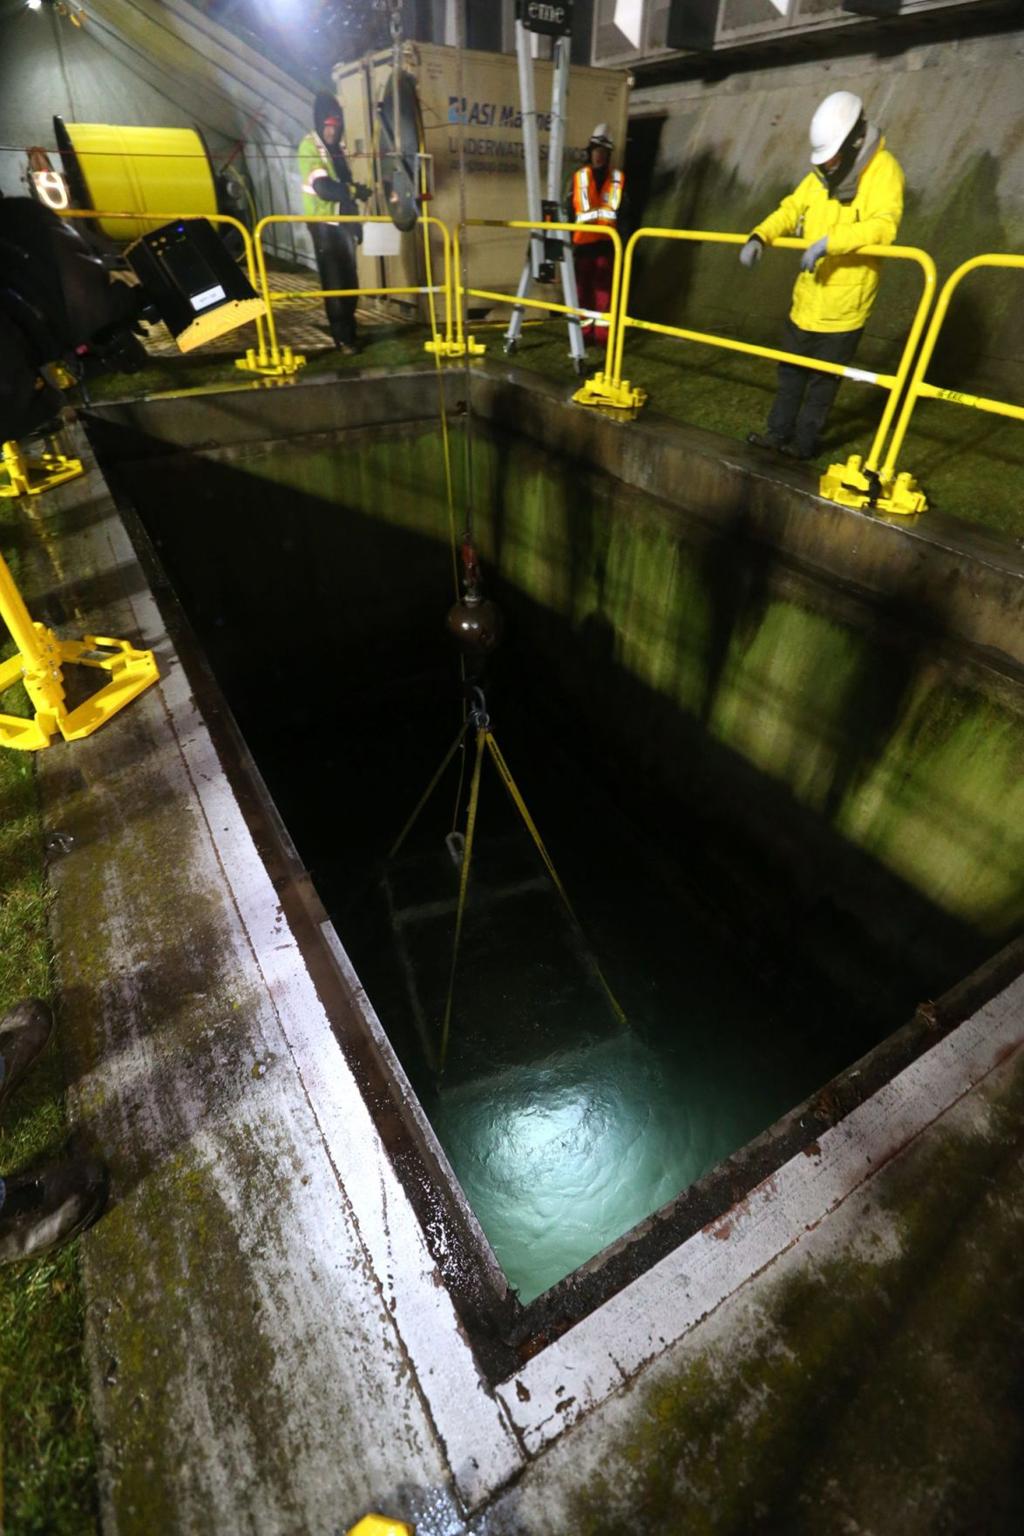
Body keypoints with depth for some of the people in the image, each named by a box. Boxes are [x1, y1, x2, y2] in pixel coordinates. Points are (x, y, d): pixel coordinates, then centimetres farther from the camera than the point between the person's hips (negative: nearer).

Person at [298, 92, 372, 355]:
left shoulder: (337, 147, 14)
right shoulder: (309, 146, -10)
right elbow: (324, 188, -20)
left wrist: (356, 222, 16)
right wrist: (355, 190, -16)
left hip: (343, 221, 8)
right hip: (323, 223, -7)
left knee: (350, 280, 9)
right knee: (334, 282, -9)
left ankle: (350, 332, 20)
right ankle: (343, 338, -7)